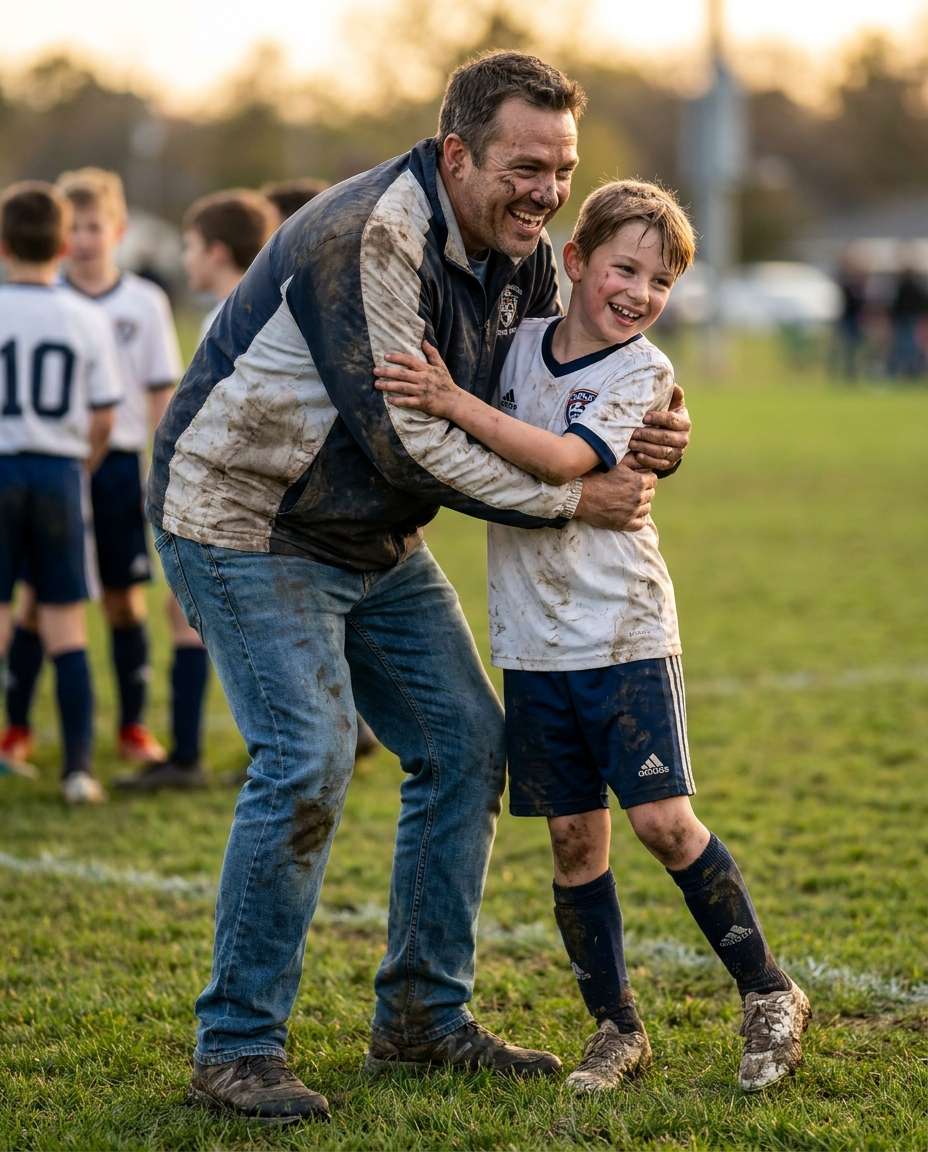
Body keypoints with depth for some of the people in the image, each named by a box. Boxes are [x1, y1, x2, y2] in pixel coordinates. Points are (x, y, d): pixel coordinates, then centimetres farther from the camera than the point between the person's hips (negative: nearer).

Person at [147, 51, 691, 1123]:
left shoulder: (520, 255, -1)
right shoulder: (366, 243, -29)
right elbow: (412, 443, -30)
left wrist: (649, 436, -15)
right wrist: (573, 499, -24)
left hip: (374, 538, 9)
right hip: (243, 522, -9)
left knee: (466, 745, 5)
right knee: (306, 763, -20)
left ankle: (422, 1015, 18)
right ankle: (235, 1046, -8)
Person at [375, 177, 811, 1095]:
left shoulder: (645, 374, -7)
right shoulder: (520, 342, 8)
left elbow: (563, 461, -23)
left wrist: (454, 404, -27)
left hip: (624, 631, -4)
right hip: (533, 640, 4)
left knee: (662, 820, -11)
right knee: (573, 836, 5)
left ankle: (768, 994, 5)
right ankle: (615, 1027, 16)